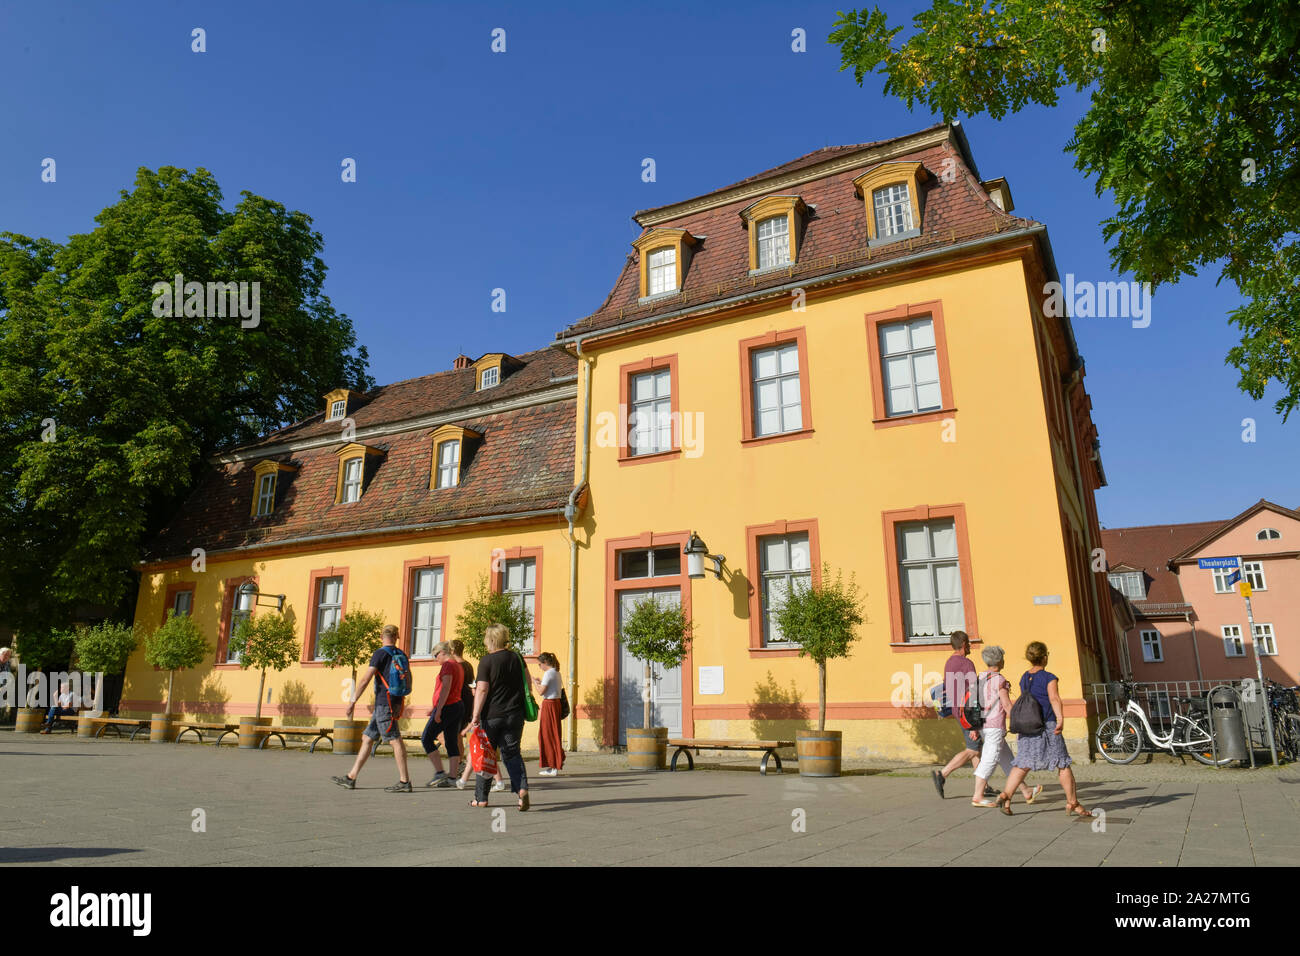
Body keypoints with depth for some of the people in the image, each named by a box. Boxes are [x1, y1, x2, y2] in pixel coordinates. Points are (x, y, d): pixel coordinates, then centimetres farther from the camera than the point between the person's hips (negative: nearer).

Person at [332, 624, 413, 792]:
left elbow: (365, 679, -15)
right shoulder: (401, 655, 13)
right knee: (368, 737, 13)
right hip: (396, 702, 8)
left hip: (384, 702, -8)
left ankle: (404, 782, -8)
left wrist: (353, 700, -10)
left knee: (395, 740, -8)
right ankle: (351, 778, 17)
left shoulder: (380, 654, -9)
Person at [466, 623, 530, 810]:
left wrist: (476, 715, -12)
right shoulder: (517, 658, 5)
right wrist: (522, 706, 25)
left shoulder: (487, 661, -10)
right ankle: (522, 788, -15)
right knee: (512, 753, 8)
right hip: (515, 714, 4)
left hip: (491, 716, -4)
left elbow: (482, 690, -15)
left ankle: (481, 797, 20)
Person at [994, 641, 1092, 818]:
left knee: (1022, 764, 6)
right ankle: (1073, 804, 14)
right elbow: (1054, 699, -21)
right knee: (1063, 765, 7)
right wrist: (1061, 719, -32)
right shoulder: (1049, 678, -7)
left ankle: (1006, 795, -8)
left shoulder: (1024, 678, 13)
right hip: (1047, 727, -6)